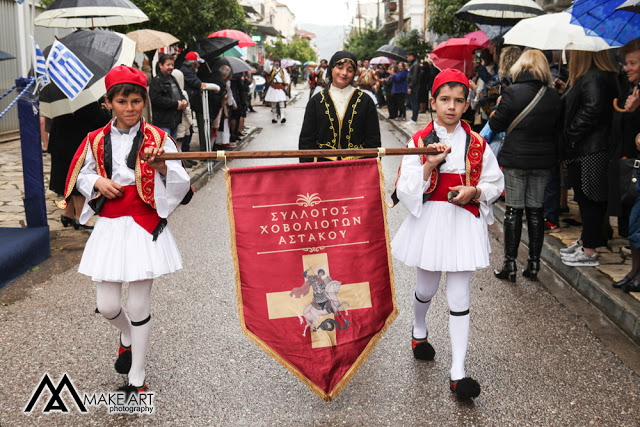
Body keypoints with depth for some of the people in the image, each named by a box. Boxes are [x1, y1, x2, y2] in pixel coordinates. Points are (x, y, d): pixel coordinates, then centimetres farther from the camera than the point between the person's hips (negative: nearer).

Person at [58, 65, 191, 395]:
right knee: (106, 305, 5)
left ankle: (137, 378, 20)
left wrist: (162, 166, -27)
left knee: (139, 305, 3)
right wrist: (98, 182, -5)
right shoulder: (96, 140, 3)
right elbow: (80, 176, 16)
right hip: (109, 228, 3)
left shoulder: (158, 139, -4)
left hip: (144, 226, -2)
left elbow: (182, 185, -8)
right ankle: (127, 336, 43)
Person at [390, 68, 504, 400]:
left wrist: (474, 192, -11)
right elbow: (405, 189, -7)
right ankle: (419, 331, 50)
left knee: (459, 296, -1)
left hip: (464, 223, 0)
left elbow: (495, 184, 8)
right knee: (426, 288, 16)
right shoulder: (419, 141, -2)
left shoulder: (477, 144, 1)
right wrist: (429, 166, -21)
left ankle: (458, 373, 4)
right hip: (429, 221, 0)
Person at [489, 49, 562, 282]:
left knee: (513, 211, 3)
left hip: (515, 159, -3)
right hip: (543, 160, 4)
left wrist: (497, 110, 11)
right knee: (536, 210, 11)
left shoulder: (512, 93, -12)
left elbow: (496, 125, -8)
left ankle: (510, 264, 6)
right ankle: (534, 264, 16)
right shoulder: (554, 97, 1)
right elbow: (559, 129, 7)